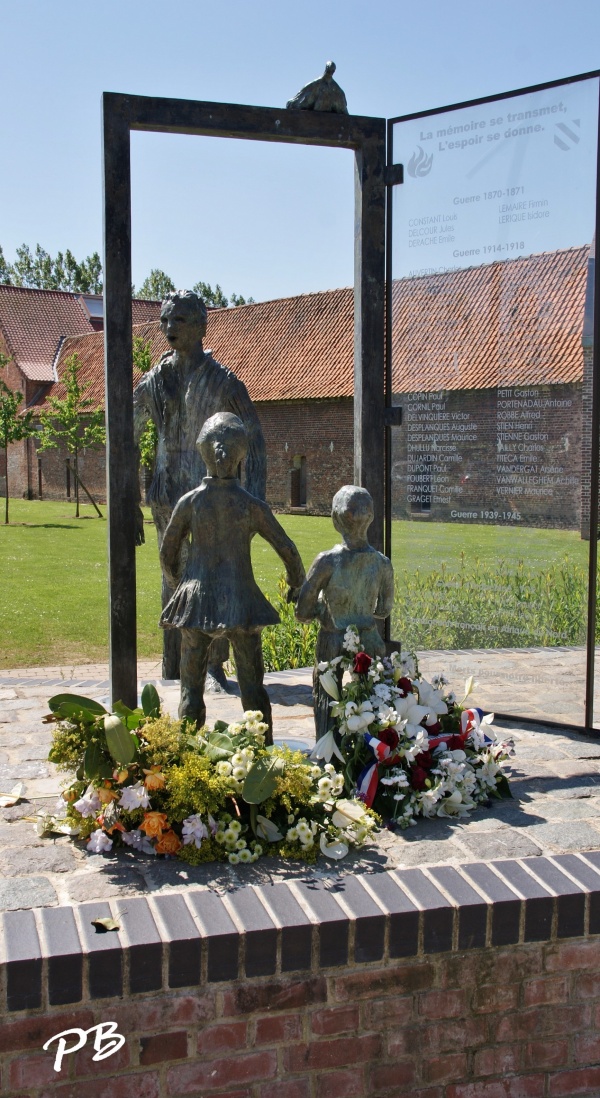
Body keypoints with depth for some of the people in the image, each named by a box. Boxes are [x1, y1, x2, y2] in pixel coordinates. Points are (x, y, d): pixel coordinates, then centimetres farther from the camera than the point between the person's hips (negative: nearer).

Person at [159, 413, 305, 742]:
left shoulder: (190, 502, -4)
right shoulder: (251, 505, -6)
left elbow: (167, 553, 7)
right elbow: (287, 550, -1)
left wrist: (179, 585, 25)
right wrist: (297, 585, 18)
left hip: (195, 601, 1)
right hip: (241, 601, 0)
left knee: (191, 687, 10)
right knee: (252, 687, 9)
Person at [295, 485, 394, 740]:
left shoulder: (327, 562, -14)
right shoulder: (382, 564, -4)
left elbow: (303, 613, -8)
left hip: (334, 647, -3)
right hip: (370, 645, 3)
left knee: (331, 718, 7)